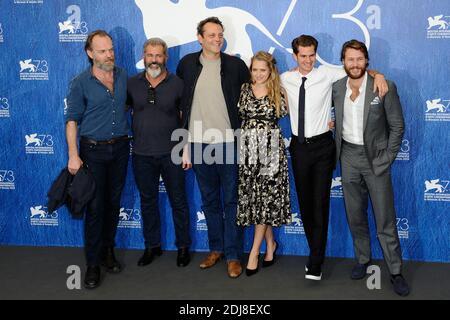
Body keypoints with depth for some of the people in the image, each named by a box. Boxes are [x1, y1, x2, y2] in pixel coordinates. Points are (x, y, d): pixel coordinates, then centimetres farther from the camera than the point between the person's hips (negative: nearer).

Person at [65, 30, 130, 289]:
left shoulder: (123, 76, 3)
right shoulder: (80, 83, -7)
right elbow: (72, 121, -7)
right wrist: (73, 156, -14)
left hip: (120, 148, 4)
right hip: (93, 150, -3)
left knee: (113, 202, 12)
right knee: (95, 206, -2)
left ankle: (108, 251, 28)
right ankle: (93, 263, 9)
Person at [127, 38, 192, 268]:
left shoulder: (177, 83, -4)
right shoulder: (132, 83, 2)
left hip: (171, 153, -2)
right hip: (142, 154, 2)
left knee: (178, 201, 8)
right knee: (148, 201, 13)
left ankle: (183, 246, 22)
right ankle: (152, 245, 27)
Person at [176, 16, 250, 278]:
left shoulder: (235, 65, -1)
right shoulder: (187, 64, 5)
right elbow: (180, 98, 16)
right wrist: (185, 136, 13)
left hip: (229, 143, -2)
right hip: (199, 143, 3)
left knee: (232, 201, 2)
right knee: (210, 200, 13)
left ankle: (233, 255, 10)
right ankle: (216, 249, 26)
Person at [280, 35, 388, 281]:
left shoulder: (327, 74, -3)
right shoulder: (285, 79, 3)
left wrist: (377, 74, -14)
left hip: (322, 145, -3)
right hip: (299, 147, 3)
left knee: (320, 202, -6)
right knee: (304, 201, 10)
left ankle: (315, 262, -1)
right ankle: (316, 252, 26)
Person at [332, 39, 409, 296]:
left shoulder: (385, 87, -10)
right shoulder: (336, 88, 0)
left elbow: (397, 126, -5)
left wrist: (386, 159, -8)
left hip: (375, 158, -3)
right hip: (348, 157, 3)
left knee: (386, 219, 1)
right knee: (355, 215, 12)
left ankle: (396, 271, 12)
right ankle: (363, 259, 29)